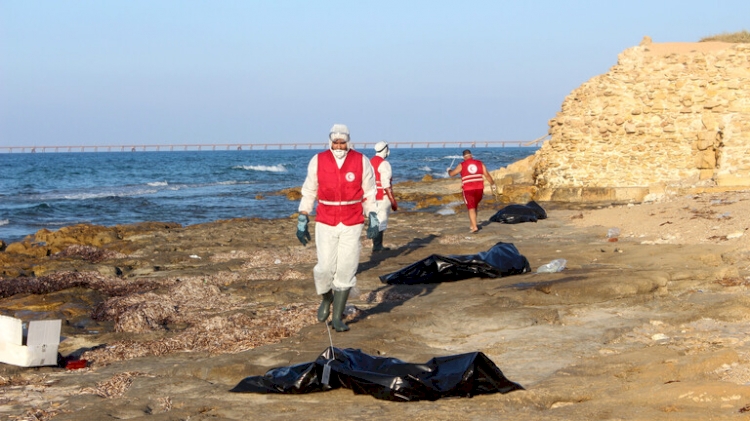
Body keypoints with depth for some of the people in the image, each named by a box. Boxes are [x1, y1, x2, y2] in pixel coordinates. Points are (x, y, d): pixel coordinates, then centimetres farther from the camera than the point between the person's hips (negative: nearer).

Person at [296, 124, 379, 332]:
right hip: (325, 223, 0)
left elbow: (369, 194, 6)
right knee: (325, 268, -7)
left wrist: (373, 219, -1)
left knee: (346, 270, -1)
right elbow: (308, 193, 6)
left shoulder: (361, 162, -2)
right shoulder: (318, 161, -1)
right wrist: (302, 221, 4)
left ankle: (338, 317, 9)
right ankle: (326, 299, 25)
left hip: (352, 224, 0)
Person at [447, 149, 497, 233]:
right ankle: (472, 224, 27)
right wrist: (493, 185, 13)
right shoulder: (480, 163, 7)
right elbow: (487, 175, 5)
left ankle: (474, 227, -15)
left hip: (468, 189, -3)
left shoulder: (462, 165, -1)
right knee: (474, 206, 22)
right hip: (479, 188, 3)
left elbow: (451, 174, 7)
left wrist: (449, 170, 30)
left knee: (471, 209, -3)